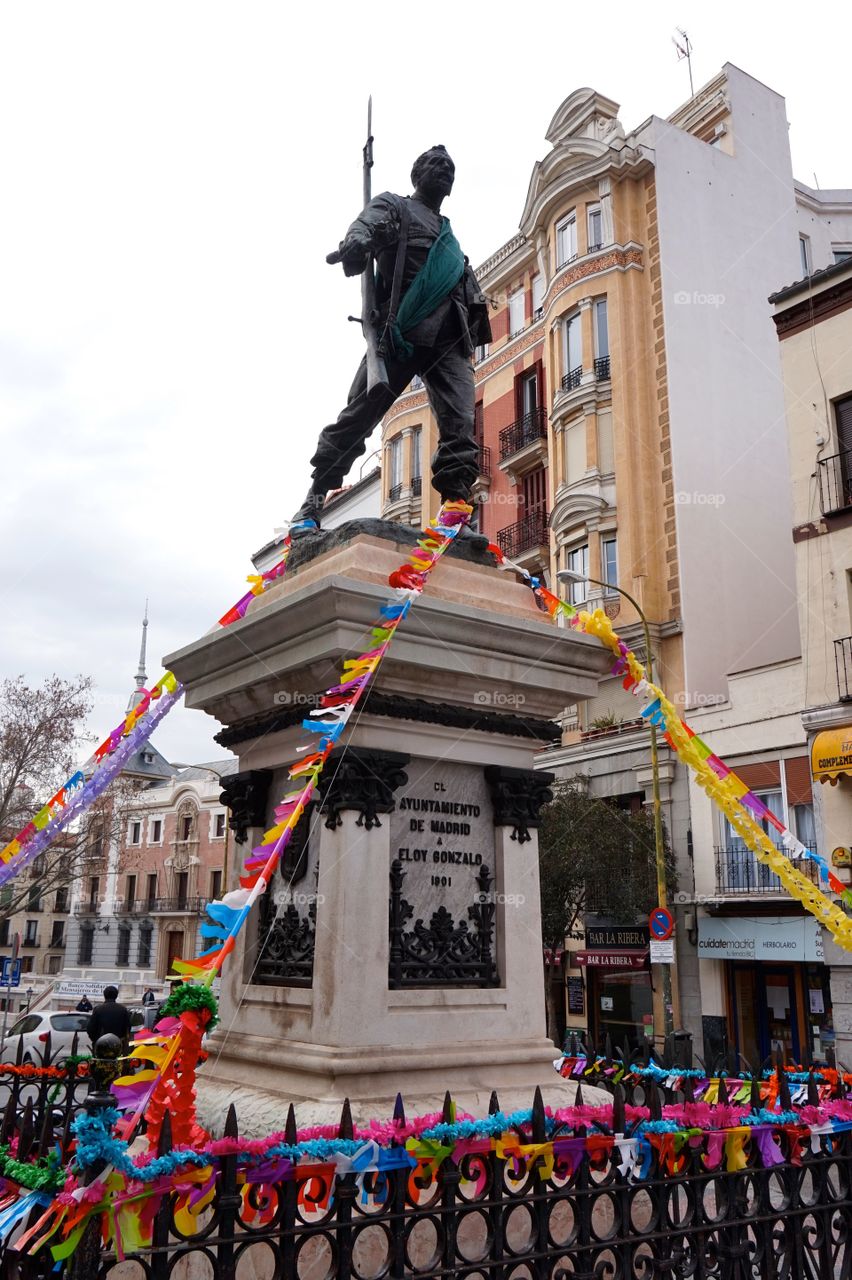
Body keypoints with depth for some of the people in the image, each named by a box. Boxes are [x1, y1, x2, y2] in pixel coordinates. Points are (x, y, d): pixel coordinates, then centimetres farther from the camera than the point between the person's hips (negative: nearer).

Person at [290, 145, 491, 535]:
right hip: (401, 333, -5)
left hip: (449, 341, 5)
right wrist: (355, 244, -31)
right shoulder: (393, 207, 16)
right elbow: (367, 225, -8)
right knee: (359, 414, -7)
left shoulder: (449, 235, 34)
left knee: (460, 424, -13)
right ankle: (315, 499, 1)